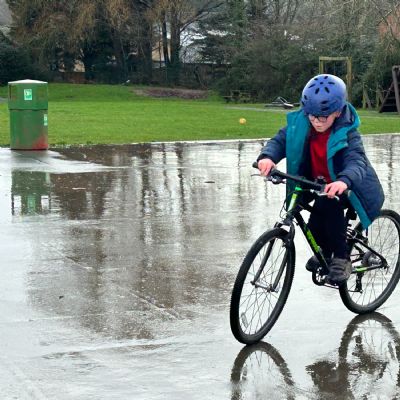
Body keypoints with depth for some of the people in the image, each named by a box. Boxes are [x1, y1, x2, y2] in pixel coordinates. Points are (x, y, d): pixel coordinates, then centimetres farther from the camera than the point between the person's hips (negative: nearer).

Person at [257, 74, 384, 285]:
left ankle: (341, 258, -17)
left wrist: (344, 181, -62)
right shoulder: (300, 125, -14)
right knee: (315, 228, -11)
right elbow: (280, 140, -17)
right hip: (321, 186, 5)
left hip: (350, 186, -5)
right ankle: (325, 250, 27)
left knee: (328, 204, -33)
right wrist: (267, 157, -41)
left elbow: (356, 161, -40)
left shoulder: (347, 133, -26)